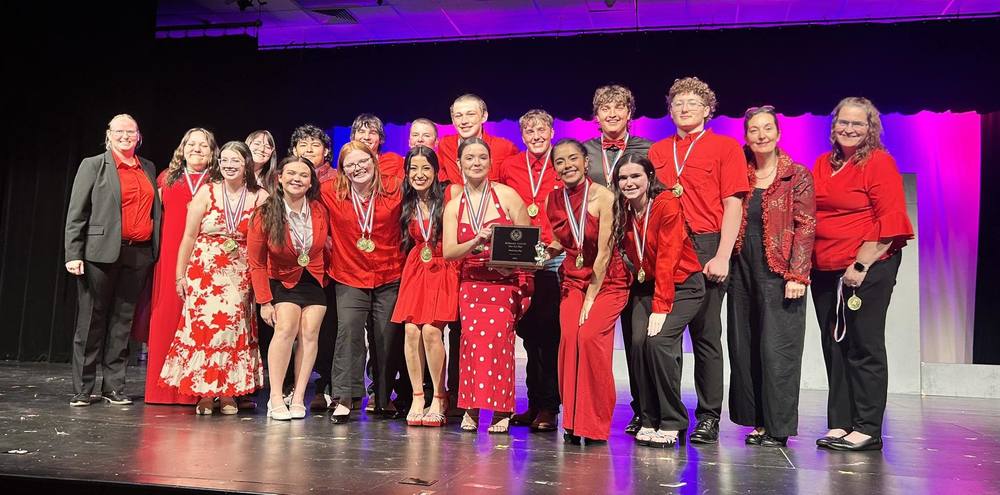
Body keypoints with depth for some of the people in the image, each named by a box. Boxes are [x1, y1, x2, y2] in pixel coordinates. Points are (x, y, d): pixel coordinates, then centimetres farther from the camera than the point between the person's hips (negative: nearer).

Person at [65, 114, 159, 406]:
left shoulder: (148, 169, 16)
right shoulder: (93, 165, 4)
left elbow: (154, 211, 18)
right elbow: (76, 214, -1)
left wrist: (155, 252, 9)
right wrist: (74, 255, -9)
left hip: (138, 255, 4)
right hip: (101, 252, -3)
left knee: (123, 321, 7)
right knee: (91, 321, 1)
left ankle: (114, 386, 14)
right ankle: (82, 389, 9)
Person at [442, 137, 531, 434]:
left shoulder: (507, 195, 0)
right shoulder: (454, 206, 8)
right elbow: (448, 252, -1)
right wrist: (476, 242, -18)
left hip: (505, 281, -2)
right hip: (470, 283, 3)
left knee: (496, 336, -16)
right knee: (472, 337, -12)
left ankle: (501, 411, -4)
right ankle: (471, 409, 0)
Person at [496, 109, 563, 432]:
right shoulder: (508, 167, 10)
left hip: (554, 259, -3)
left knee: (548, 331, -5)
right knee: (527, 330, 8)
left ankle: (549, 407, 3)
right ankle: (534, 403, 19)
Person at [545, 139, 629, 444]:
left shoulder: (603, 197, -12)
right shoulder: (552, 201, 3)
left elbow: (604, 252, -13)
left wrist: (590, 299, -13)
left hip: (607, 281, -4)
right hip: (573, 281, 4)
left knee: (589, 336, -23)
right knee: (569, 337, -19)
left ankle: (595, 423, -8)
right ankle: (573, 420, -6)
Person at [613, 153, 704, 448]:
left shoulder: (667, 205, -18)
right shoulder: (622, 211, 0)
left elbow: (667, 259, -21)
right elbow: (625, 256, 2)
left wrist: (660, 308, -24)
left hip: (682, 285, -5)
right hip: (646, 286, 5)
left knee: (659, 341, -23)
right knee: (637, 342, -15)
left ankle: (672, 423, -9)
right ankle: (648, 421, -1)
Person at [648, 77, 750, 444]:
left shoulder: (726, 147, 4)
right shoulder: (657, 151, 15)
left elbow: (733, 205, -3)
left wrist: (722, 256, -11)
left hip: (705, 248, -4)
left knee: (706, 334, 1)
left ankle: (709, 417, 10)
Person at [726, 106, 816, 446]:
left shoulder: (798, 176, -1)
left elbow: (806, 227, -6)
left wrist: (797, 275, -13)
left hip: (779, 274, -5)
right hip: (743, 272, 5)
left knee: (777, 349, -3)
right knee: (743, 348, 7)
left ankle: (778, 427, 6)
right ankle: (757, 420, 18)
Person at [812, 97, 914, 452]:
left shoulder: (880, 162, -5)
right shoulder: (823, 164, 13)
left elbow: (890, 221, -12)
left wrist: (861, 265, -17)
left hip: (868, 269, -6)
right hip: (825, 270, 6)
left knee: (864, 348, -2)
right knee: (834, 346, 9)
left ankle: (867, 430, 6)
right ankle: (839, 425, 17)